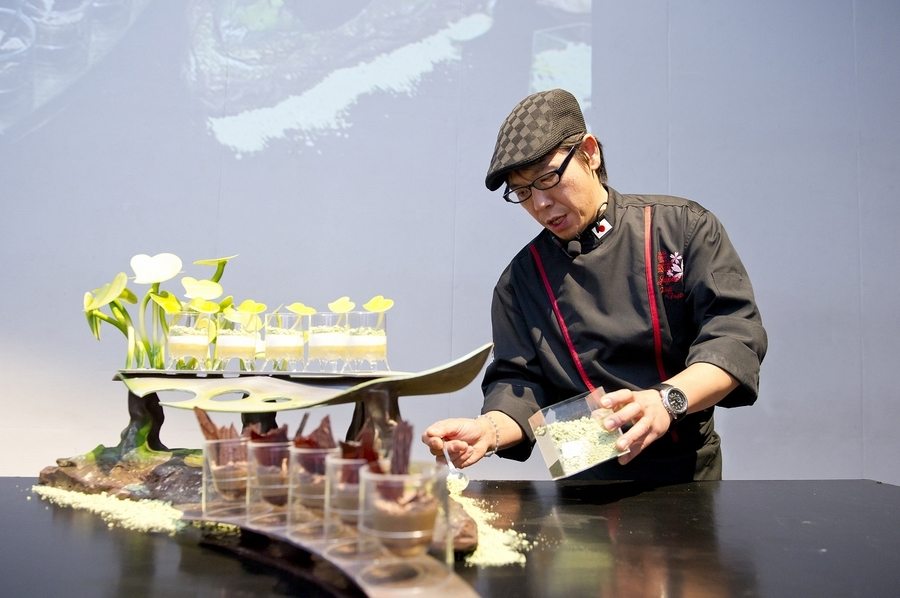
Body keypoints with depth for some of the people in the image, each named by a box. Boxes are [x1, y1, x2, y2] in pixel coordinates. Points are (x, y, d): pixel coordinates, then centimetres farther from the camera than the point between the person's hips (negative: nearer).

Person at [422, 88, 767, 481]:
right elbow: (519, 380, 3)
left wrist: (667, 399, -28)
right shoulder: (521, 278, 7)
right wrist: (488, 429, -20)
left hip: (688, 471, -2)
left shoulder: (684, 226, 0)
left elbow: (736, 333, -9)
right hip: (586, 482, 2)